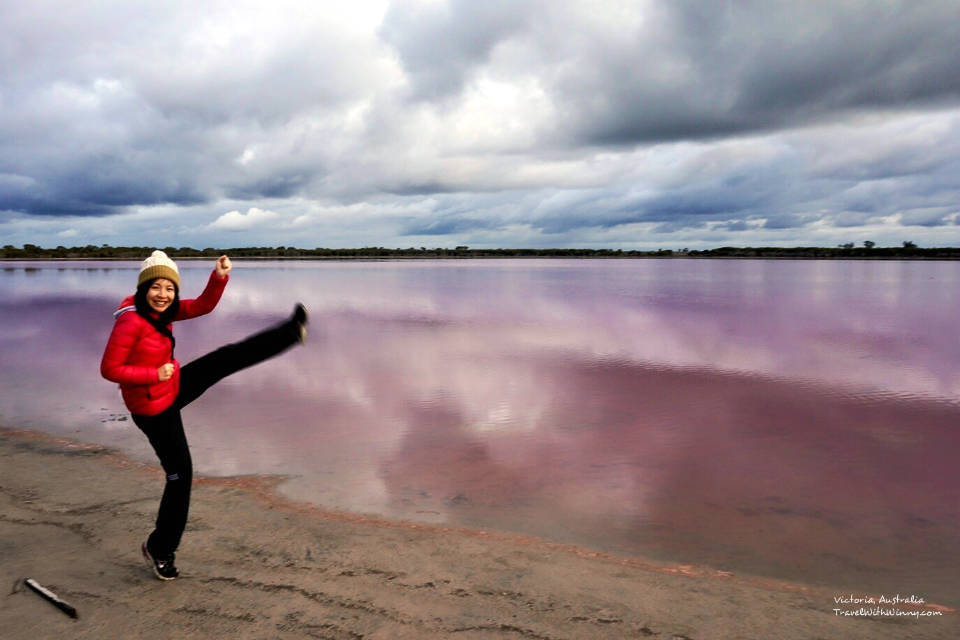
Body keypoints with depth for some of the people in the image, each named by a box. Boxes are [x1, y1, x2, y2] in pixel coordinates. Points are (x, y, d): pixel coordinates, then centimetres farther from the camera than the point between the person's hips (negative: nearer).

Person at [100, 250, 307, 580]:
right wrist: (154, 374, -24)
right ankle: (159, 549, 20)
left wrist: (220, 277, -19)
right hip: (154, 409, -8)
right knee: (179, 474, 3)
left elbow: (203, 305, -3)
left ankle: (292, 331, 17)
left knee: (229, 358, 3)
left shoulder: (162, 310, -2)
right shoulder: (130, 321, -27)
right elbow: (109, 369, -24)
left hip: (174, 388, 8)